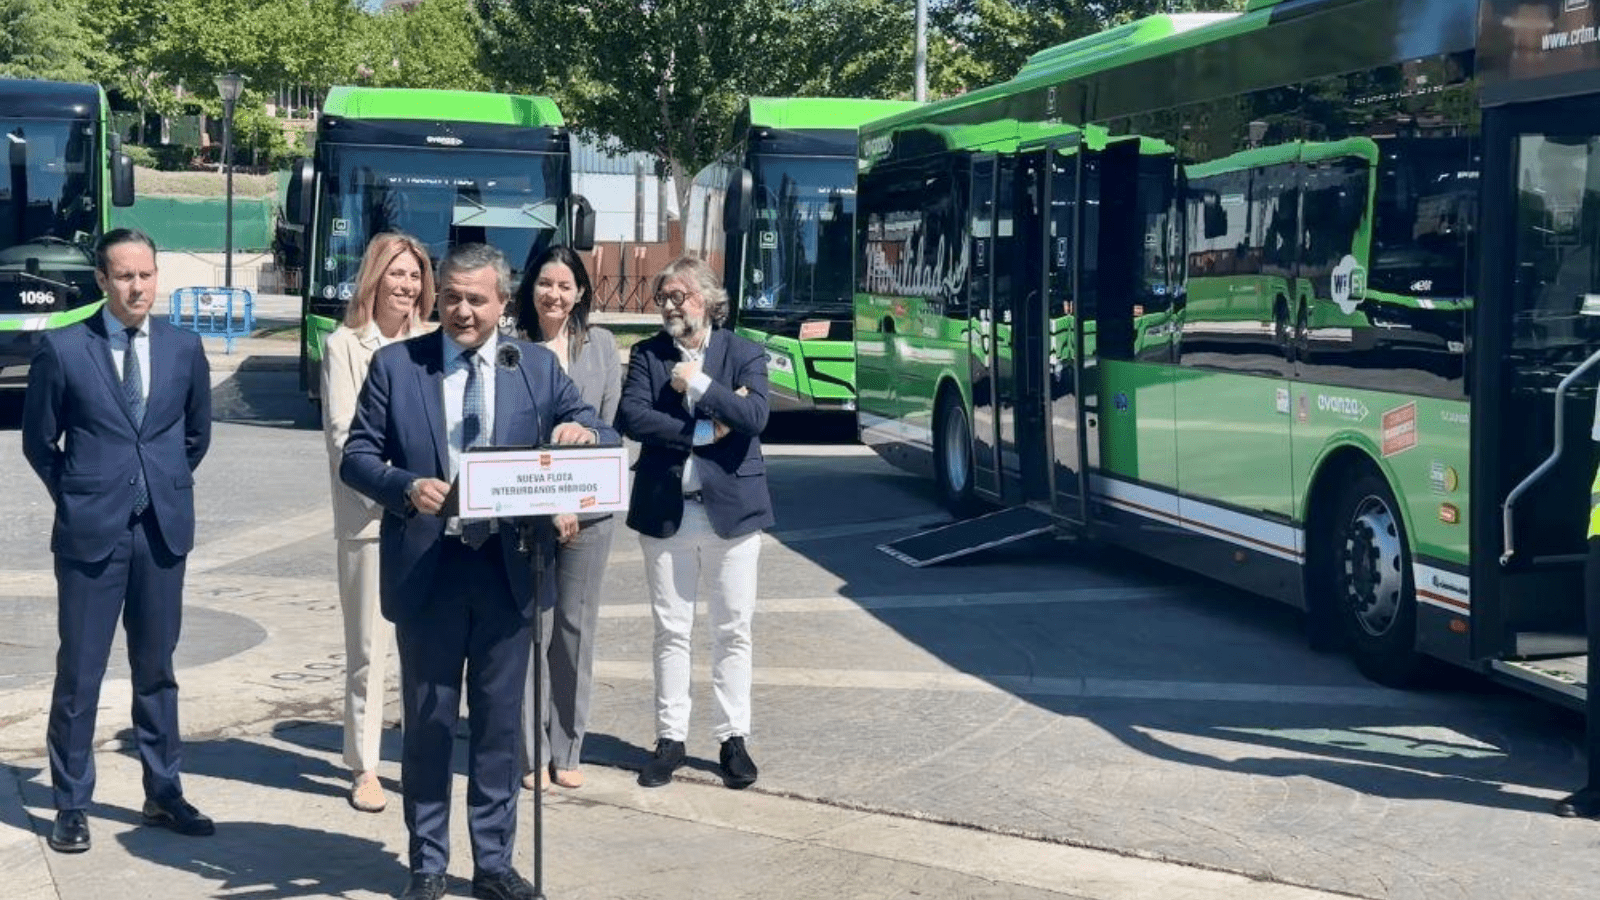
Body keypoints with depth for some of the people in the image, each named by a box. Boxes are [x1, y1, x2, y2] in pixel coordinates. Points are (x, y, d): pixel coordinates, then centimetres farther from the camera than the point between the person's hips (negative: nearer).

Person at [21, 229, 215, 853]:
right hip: (91, 531, -3)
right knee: (79, 673, 2)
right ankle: (71, 805, 12)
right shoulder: (63, 349, -5)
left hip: (163, 530, 3)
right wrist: (76, 495, 4)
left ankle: (163, 794, 22)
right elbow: (39, 439, 4)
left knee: (156, 667, 12)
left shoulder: (184, 348, 4)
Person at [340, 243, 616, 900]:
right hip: (426, 568, -1)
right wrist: (406, 487, -20)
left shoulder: (537, 367, 5)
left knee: (499, 722, 10)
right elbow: (356, 457, 0)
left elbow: (601, 438, 4)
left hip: (508, 569, 1)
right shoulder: (396, 365, 1)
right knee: (427, 722, 8)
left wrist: (583, 432, -21)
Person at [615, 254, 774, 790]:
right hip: (665, 511, 1)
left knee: (733, 631, 5)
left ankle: (734, 737, 15)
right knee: (671, 631, 7)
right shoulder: (647, 355, 4)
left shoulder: (743, 354, 1)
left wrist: (699, 384, -16)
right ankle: (670, 738, 15)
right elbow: (630, 417, -10)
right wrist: (703, 431, -14)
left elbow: (754, 417, -14)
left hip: (731, 510, -1)